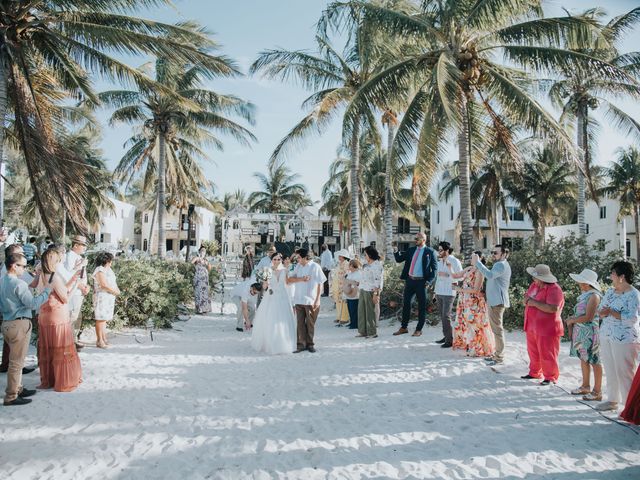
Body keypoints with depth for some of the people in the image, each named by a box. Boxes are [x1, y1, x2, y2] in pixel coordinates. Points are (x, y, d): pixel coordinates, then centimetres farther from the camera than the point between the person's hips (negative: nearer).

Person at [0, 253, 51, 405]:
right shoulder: (19, 284, -19)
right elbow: (33, 304, -21)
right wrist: (47, 291, -14)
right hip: (19, 324, -9)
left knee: (15, 360, 20)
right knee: (16, 362, -1)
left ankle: (17, 388, 31)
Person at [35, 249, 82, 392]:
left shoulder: (42, 277, 4)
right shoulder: (55, 277, -19)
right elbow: (66, 298, -13)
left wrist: (72, 278, 11)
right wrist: (75, 283, -5)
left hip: (44, 317, 8)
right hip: (58, 318, -8)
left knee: (47, 350, 16)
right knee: (62, 350, 3)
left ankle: (47, 380, 26)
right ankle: (64, 382, 10)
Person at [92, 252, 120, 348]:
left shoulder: (108, 269, 15)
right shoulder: (100, 270, -14)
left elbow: (113, 282, 19)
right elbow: (104, 284, -21)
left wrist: (117, 289, 0)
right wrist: (115, 291, -12)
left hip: (109, 297, 9)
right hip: (102, 297, -9)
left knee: (105, 318, 12)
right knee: (100, 318, -6)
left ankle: (104, 338, 18)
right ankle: (99, 341, -3)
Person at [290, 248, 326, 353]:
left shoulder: (315, 267, -6)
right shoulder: (298, 266, 8)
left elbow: (320, 284, -5)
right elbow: (290, 279, 5)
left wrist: (317, 300, -8)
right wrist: (301, 279, -13)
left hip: (311, 301, -4)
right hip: (298, 300, 4)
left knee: (310, 323, 6)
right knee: (300, 323, 4)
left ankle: (310, 344, 18)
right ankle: (301, 344, 10)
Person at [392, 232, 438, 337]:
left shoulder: (430, 252, -2)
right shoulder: (411, 250, 12)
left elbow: (435, 268, -2)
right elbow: (399, 259, 13)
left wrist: (429, 280, -11)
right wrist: (396, 252, -6)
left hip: (421, 282, -5)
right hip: (409, 280, 5)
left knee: (421, 306, 3)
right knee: (406, 304, 9)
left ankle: (419, 329, 12)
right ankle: (404, 327, 19)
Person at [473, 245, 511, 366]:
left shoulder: (501, 265, -16)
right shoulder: (500, 264, 19)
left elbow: (490, 275, -34)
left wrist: (477, 262, -32)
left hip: (497, 301, -11)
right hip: (494, 301, 11)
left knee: (497, 328, -7)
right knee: (496, 328, 17)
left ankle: (499, 357, -2)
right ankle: (497, 354, 27)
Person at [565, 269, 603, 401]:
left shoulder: (594, 296, -16)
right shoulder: (583, 294, 11)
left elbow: (588, 317, -20)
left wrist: (572, 320, -10)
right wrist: (571, 322, 2)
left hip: (589, 332, -9)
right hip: (580, 331, 9)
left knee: (594, 361, -1)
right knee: (583, 359, 16)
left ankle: (597, 392, 7)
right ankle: (585, 386, 28)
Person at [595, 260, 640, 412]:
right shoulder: (610, 292, 12)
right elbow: (600, 312, 13)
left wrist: (611, 312, -18)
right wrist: (603, 313, -10)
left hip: (624, 340, -7)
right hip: (607, 337, 7)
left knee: (625, 373, -4)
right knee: (610, 371, 13)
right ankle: (612, 400, 24)